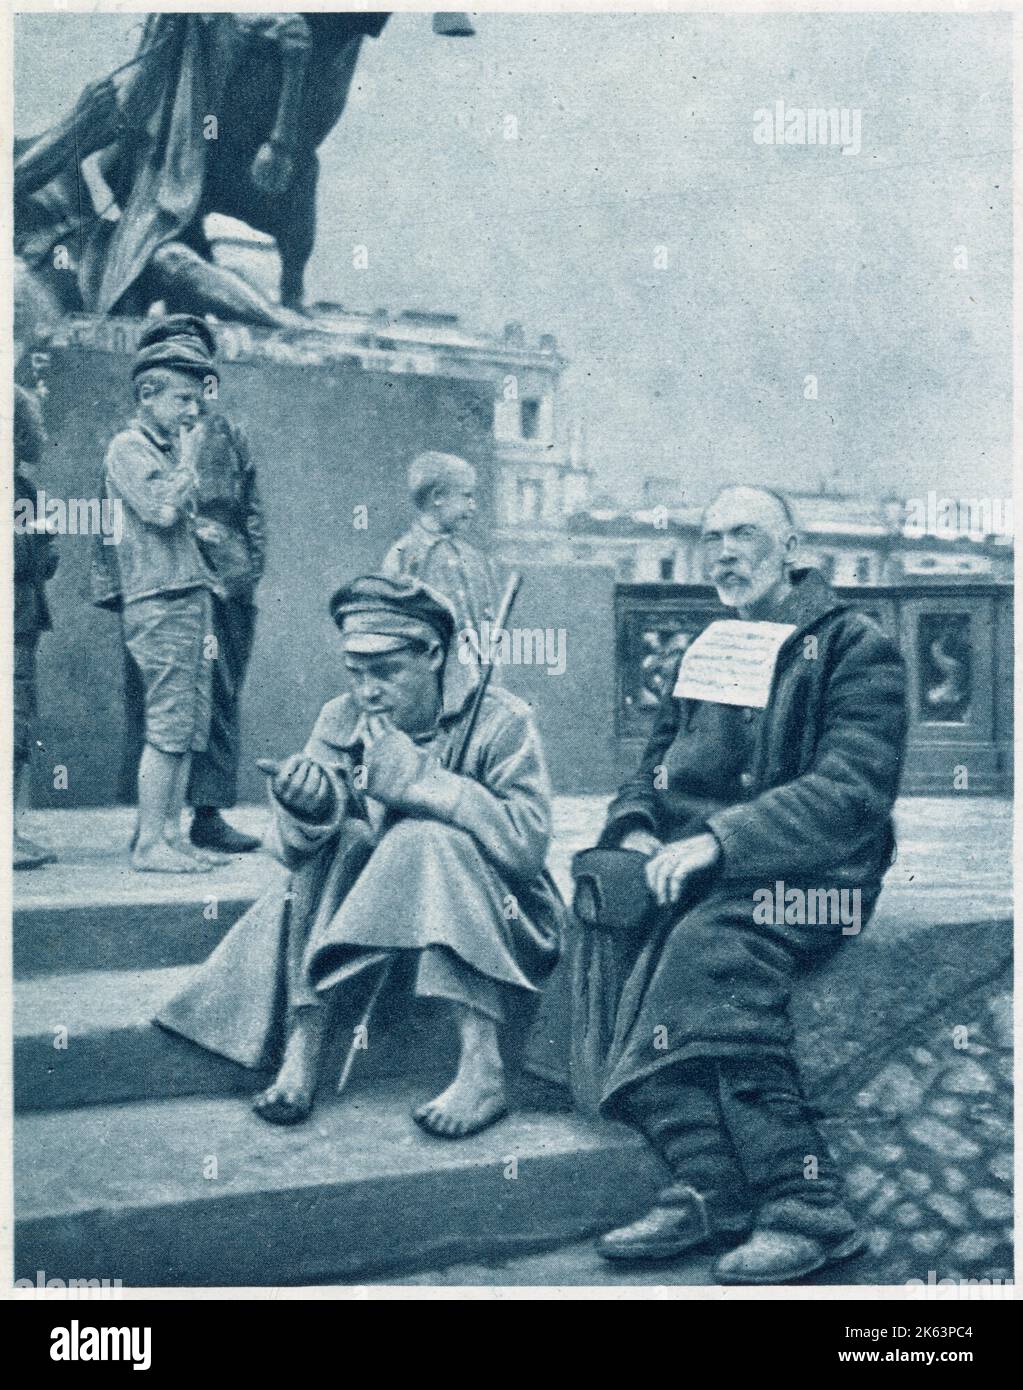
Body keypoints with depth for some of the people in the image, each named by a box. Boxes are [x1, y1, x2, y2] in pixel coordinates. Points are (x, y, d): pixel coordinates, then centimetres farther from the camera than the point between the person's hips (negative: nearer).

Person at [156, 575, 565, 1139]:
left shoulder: (500, 722, -11)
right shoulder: (342, 719, 0)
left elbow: (528, 843, -24)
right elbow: (293, 853, -6)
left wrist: (420, 781, -28)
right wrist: (304, 810, -30)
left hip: (496, 920, -3)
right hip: (381, 916, 4)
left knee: (429, 838, -31)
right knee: (340, 837, -23)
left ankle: (482, 1069, -33)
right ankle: (301, 1054, -27)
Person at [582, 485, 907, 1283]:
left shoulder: (854, 647, 0)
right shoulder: (706, 651, 22)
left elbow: (853, 791, -13)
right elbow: (658, 763, 23)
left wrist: (719, 841, -23)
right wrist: (636, 828, -1)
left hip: (814, 874, -6)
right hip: (693, 867, 6)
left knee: (710, 940, -35)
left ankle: (807, 1206, -29)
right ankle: (710, 1186, -28)